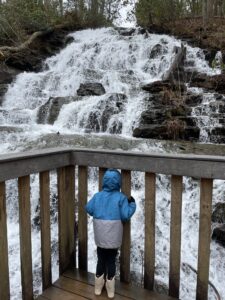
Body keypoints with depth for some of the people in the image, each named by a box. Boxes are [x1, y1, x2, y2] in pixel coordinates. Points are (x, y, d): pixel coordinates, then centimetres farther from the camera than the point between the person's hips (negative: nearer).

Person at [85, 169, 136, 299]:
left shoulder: (97, 196, -3)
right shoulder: (121, 197, -12)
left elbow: (89, 209, 3)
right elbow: (125, 216, -14)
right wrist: (132, 204, -1)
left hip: (100, 236, 2)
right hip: (113, 236, -2)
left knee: (101, 260, 18)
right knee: (111, 261, 12)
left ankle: (98, 288, 30)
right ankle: (110, 291, 24)